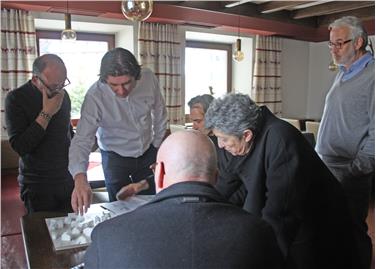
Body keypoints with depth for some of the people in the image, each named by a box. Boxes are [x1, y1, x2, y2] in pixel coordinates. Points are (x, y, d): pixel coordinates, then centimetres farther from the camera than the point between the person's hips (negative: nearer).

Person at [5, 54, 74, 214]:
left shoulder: (63, 95, 3)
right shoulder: (16, 99, -12)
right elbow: (20, 147, -20)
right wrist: (46, 113, -22)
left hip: (68, 180, 5)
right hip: (38, 187, -4)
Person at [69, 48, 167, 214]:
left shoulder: (149, 78, -20)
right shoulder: (95, 96, -28)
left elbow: (159, 114, -4)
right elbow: (82, 139, -32)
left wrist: (157, 146, 4)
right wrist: (80, 178, -47)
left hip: (147, 153, 3)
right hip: (115, 157, -2)